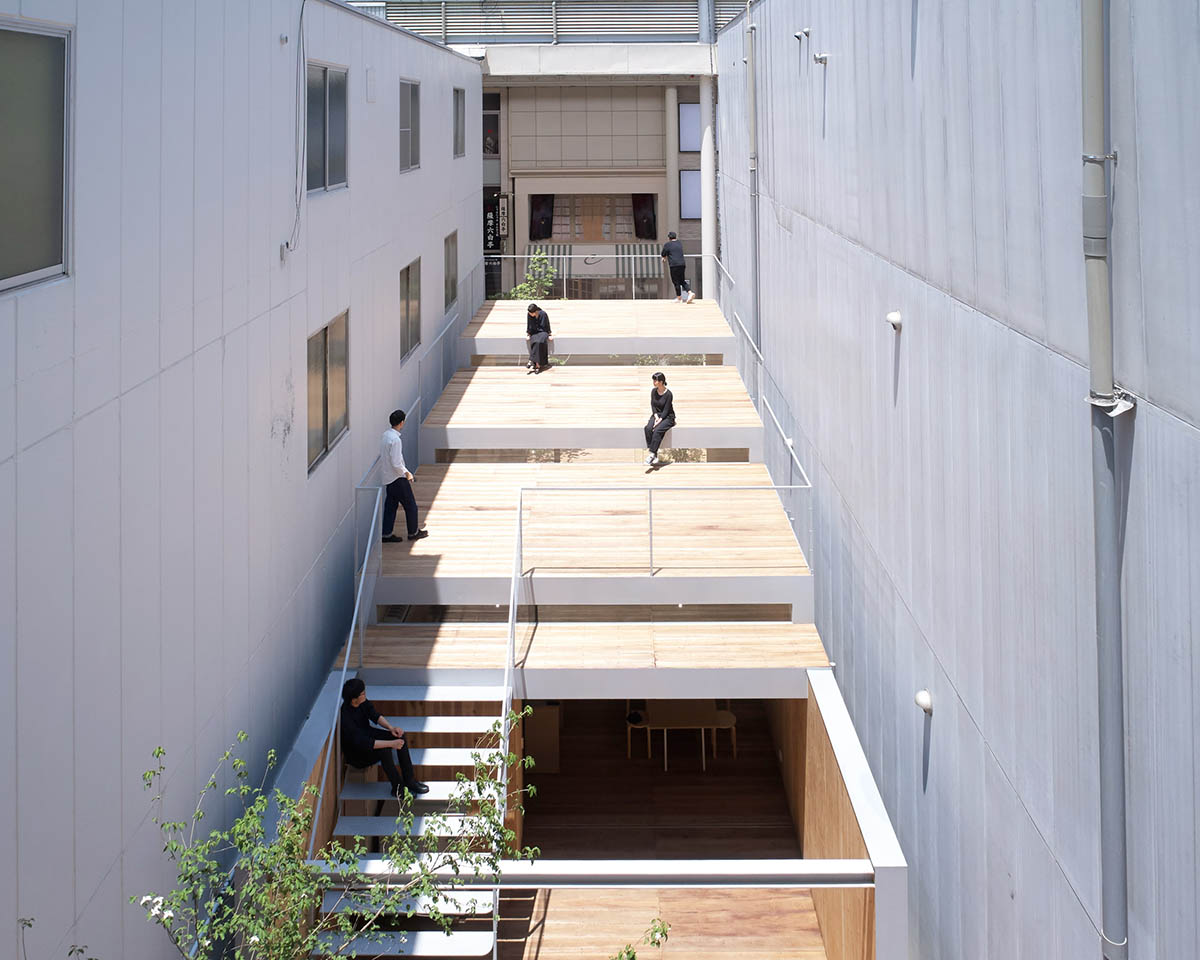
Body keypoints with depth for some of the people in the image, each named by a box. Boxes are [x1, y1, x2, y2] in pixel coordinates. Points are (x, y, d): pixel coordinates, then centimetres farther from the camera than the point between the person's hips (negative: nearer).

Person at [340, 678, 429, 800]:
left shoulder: (362, 702, -13)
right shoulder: (345, 717, -36)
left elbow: (375, 715, -2)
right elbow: (364, 744, -36)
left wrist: (391, 728, -20)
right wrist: (392, 744, -35)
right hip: (357, 754, -8)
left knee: (400, 735, -8)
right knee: (385, 750, -32)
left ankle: (409, 780, -2)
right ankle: (398, 788, -15)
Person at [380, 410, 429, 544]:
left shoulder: (386, 435, 4)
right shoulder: (395, 439, -24)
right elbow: (396, 463, -27)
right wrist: (406, 473, -9)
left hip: (388, 477, 8)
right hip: (398, 478, -8)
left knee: (390, 505, 14)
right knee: (410, 505, 7)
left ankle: (386, 534, 16)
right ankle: (413, 533, 19)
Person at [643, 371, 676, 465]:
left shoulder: (668, 394, -17)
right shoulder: (654, 391, 1)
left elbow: (666, 410, -16)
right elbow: (653, 405, 4)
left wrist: (659, 420, -24)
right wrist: (656, 416, -12)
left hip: (667, 417, -5)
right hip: (656, 415, 5)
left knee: (657, 430, -32)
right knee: (648, 428, -26)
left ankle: (652, 453, -30)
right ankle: (654, 455, -27)